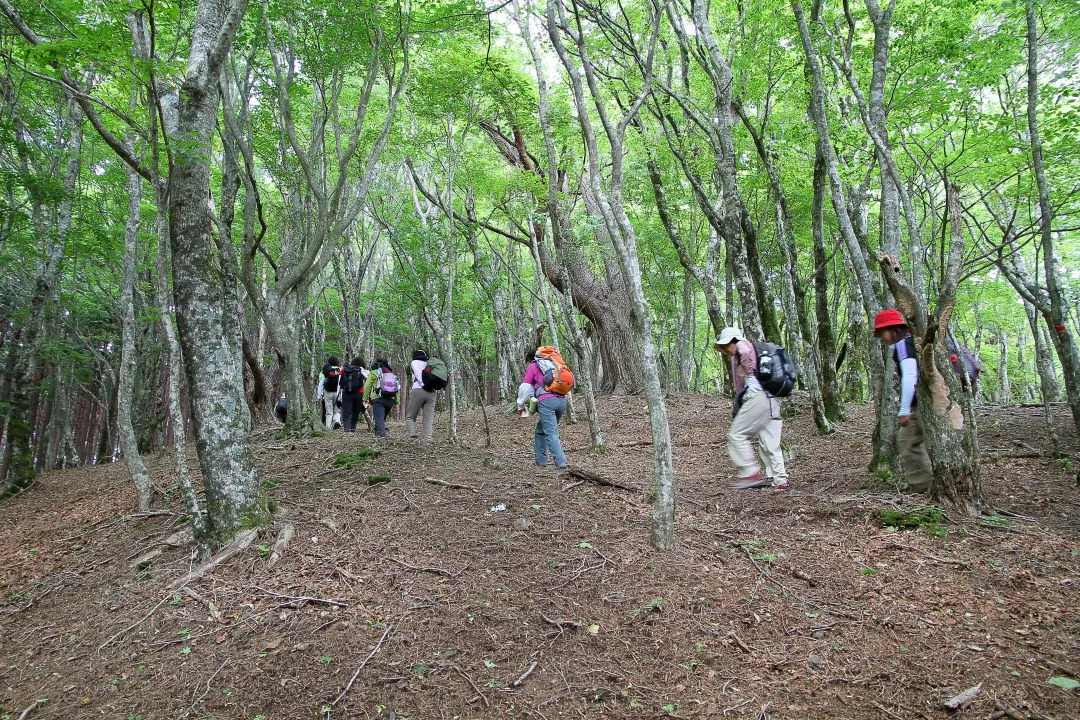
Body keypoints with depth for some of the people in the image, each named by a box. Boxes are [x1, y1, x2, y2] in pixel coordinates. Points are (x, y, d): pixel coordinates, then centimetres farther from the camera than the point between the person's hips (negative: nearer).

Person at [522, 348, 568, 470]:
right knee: (541, 430, 20)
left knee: (551, 433, -7)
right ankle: (540, 459, 21)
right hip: (562, 400, 6)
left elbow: (525, 387, 6)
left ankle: (561, 462, -17)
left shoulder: (532, 366, 11)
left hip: (546, 400, -6)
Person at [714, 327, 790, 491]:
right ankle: (780, 480, 7)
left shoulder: (741, 345, 4)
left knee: (736, 435, -2)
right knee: (770, 443, 8)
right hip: (772, 399, 10)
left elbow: (747, 353, -20)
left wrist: (749, 376, -10)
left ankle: (751, 474, -4)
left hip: (757, 396, -10)